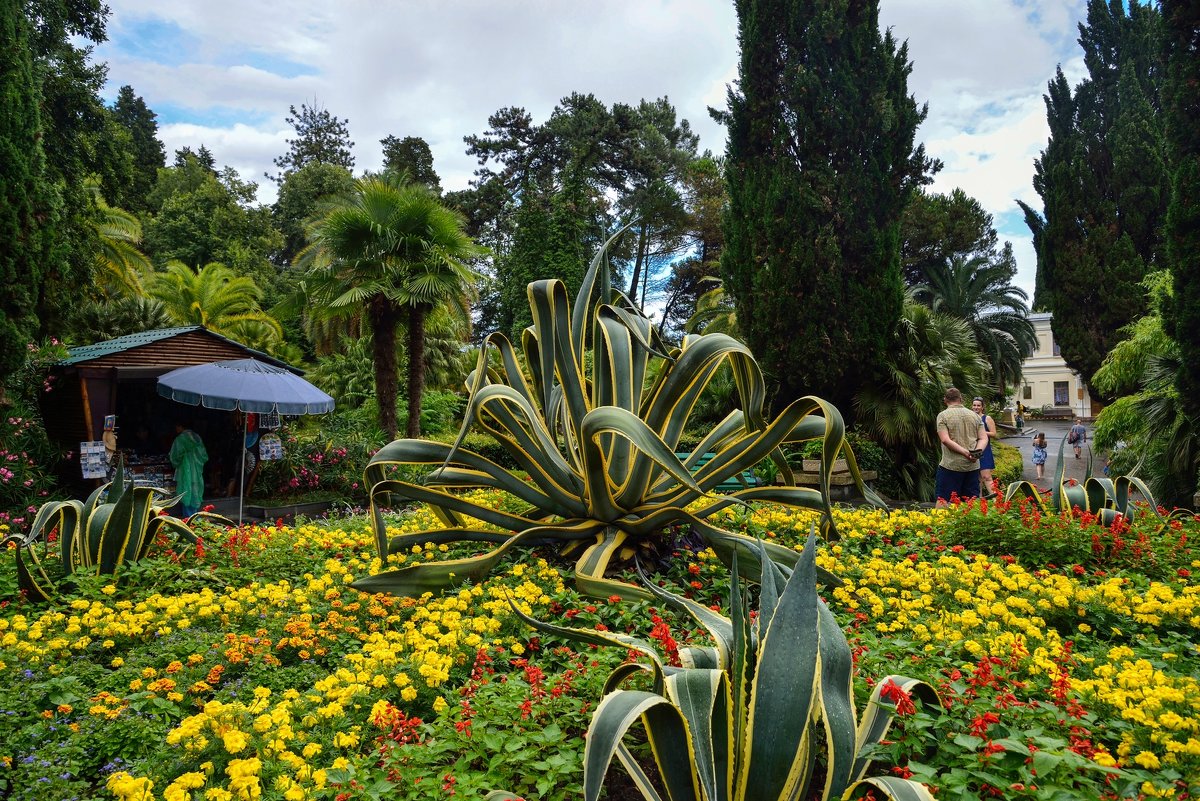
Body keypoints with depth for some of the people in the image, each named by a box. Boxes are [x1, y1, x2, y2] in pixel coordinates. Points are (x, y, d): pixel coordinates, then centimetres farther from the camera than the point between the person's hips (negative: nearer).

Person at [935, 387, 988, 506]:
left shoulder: (943, 415, -3)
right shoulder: (974, 415, 11)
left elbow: (945, 440, -14)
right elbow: (984, 438, 4)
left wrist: (965, 452, -16)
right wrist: (977, 452, -11)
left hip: (951, 465, -4)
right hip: (973, 466, 4)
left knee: (943, 500, -1)